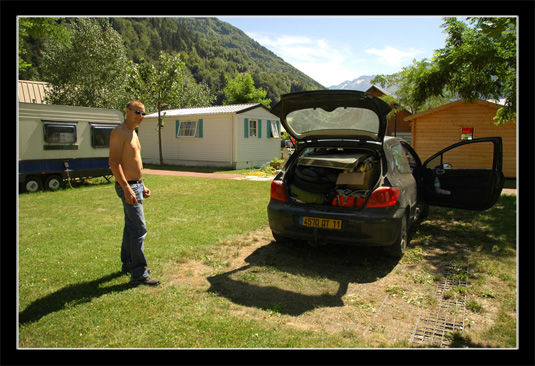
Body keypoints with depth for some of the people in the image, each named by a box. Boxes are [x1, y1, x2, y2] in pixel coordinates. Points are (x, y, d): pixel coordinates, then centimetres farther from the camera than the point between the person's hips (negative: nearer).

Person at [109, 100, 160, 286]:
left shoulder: (133, 133, 17)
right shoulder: (119, 132, -13)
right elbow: (114, 162, -21)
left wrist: (142, 186, 20)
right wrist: (127, 189, -27)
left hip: (136, 185, 10)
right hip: (127, 186, -10)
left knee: (130, 227, 17)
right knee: (139, 229, -10)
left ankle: (128, 264, 30)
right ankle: (138, 273, -4)